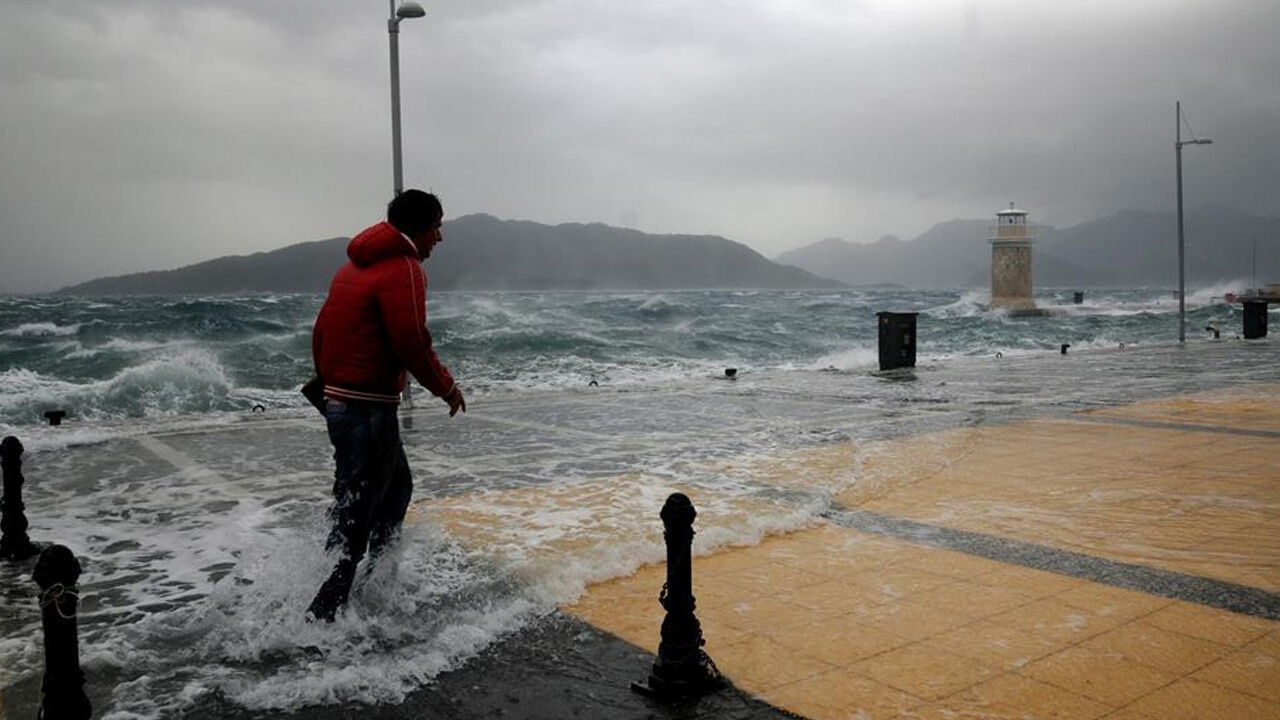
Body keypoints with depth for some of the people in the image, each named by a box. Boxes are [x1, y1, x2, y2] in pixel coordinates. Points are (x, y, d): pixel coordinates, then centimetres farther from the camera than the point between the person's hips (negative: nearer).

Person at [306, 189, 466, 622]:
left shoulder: (355, 265, 16)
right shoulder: (403, 269, -14)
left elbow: (322, 329, 19)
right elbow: (412, 344, -20)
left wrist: (327, 382, 27)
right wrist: (446, 387, -6)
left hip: (339, 401, 10)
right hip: (368, 409, -10)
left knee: (396, 489, 24)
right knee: (356, 517, -3)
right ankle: (321, 615, 2)